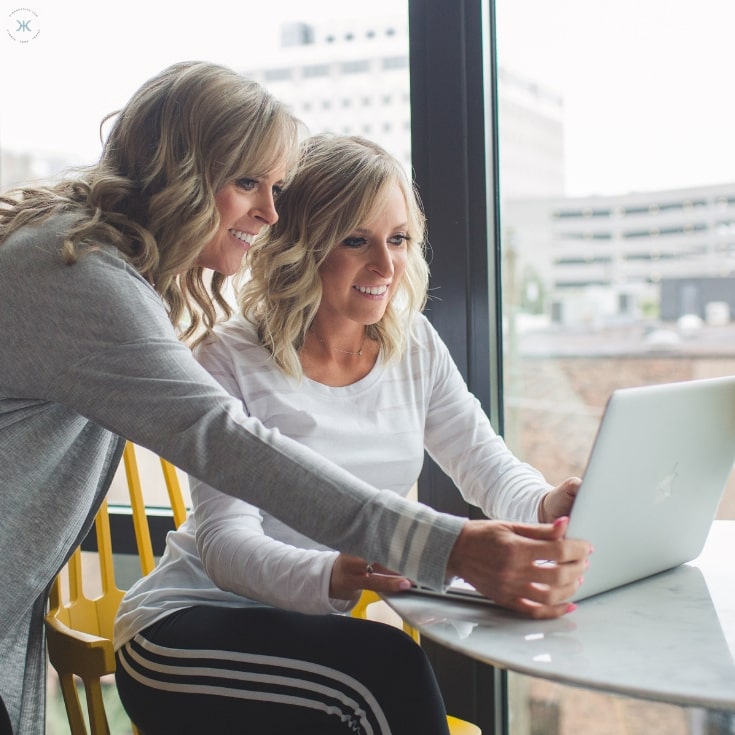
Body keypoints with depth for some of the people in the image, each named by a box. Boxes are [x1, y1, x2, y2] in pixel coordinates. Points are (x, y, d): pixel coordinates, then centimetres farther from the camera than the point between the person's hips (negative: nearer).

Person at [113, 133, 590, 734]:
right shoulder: (232, 361, -13)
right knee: (387, 666, -29)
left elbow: (489, 466, 2)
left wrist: (543, 505, -22)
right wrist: (331, 577, -42)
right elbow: (224, 541, -21)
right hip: (187, 622, -4)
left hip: (312, 626, 5)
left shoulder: (415, 346, 4)